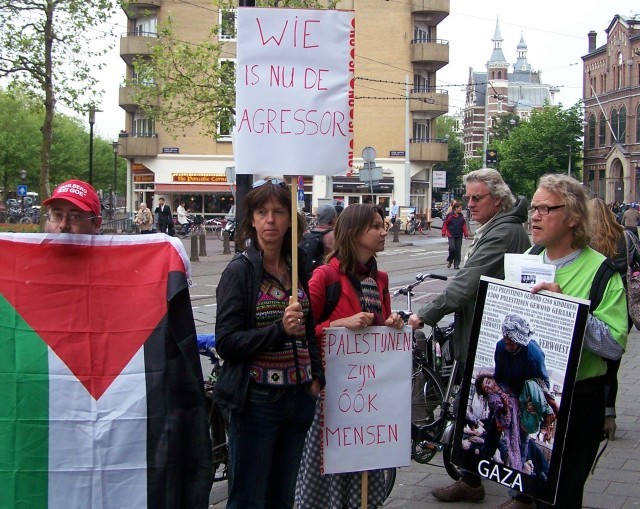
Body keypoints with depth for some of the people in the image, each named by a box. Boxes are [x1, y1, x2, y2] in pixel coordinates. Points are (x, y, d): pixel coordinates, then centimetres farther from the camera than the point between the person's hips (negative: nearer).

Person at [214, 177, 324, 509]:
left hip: (299, 398, 6)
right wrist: (279, 330, -24)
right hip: (257, 400, -5)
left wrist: (316, 377, 6)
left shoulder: (297, 268, 8)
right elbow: (226, 342, -14)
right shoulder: (240, 270, -8)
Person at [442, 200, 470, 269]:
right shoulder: (450, 215, -6)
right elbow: (445, 224, -2)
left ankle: (456, 265, 10)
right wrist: (444, 233, -6)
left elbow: (464, 225, 12)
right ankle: (449, 261, 7)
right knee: (452, 248, -17)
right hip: (451, 235, -4)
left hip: (459, 236, 4)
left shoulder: (461, 216, 7)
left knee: (458, 250, 3)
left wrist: (466, 234, 8)